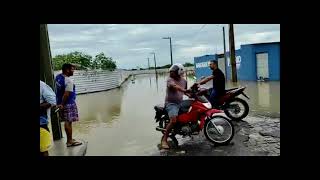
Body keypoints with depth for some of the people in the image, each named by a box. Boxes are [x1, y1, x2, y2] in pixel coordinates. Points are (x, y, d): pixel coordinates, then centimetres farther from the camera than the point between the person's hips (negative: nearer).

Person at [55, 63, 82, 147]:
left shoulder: (58, 76, 3)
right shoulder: (69, 81, -23)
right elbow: (66, 94, -24)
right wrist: (62, 104, -15)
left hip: (61, 102, 9)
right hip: (68, 104, -9)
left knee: (67, 122, 17)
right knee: (68, 122, 0)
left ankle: (69, 139, 28)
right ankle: (70, 141, 10)